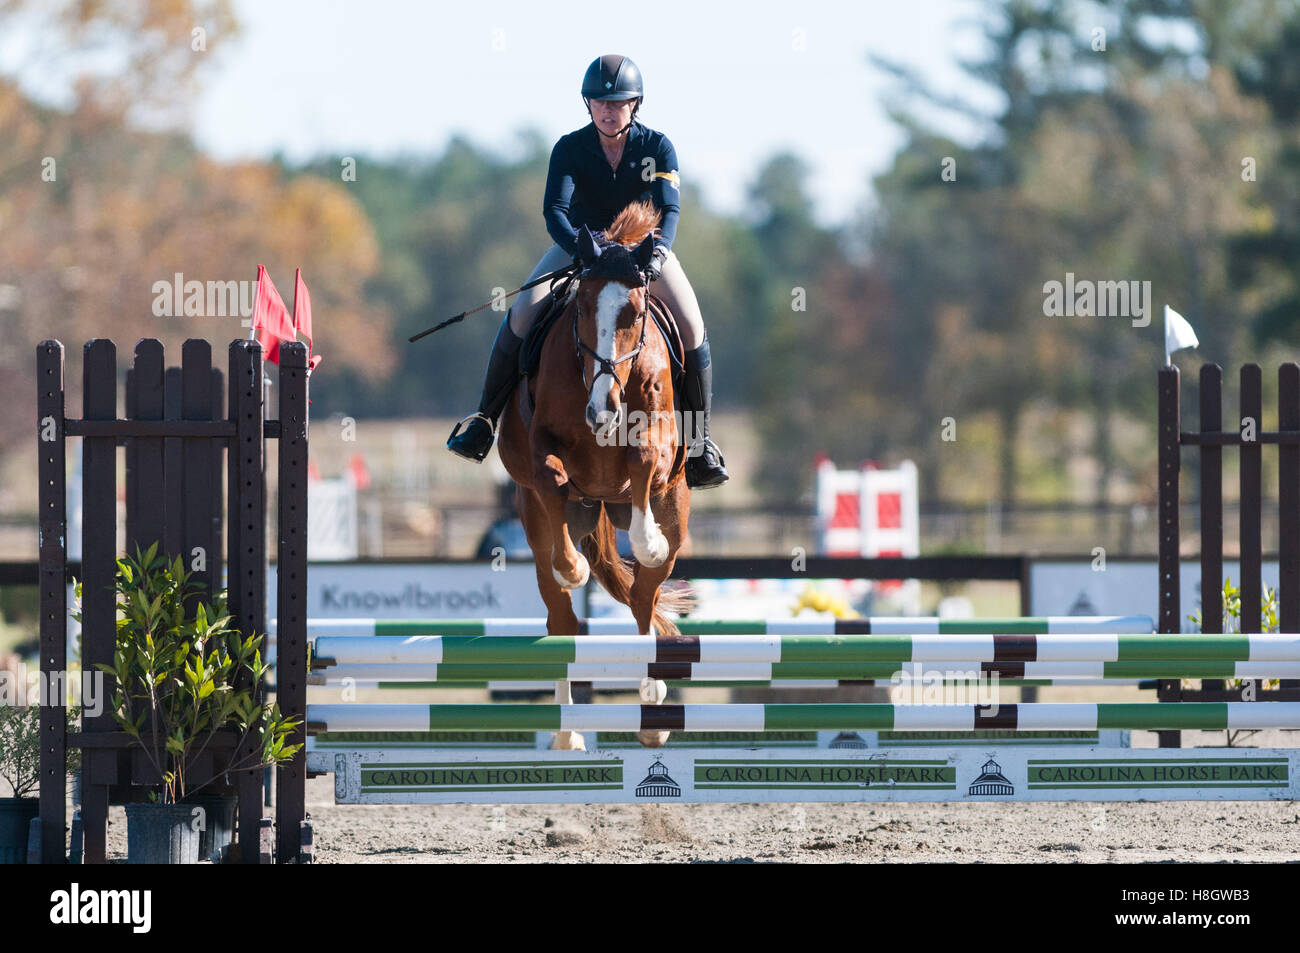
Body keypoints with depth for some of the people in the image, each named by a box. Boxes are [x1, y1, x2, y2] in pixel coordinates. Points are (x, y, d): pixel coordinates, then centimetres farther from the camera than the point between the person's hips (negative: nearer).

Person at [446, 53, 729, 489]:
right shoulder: (570, 149, -16)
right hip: (578, 243, 0)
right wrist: (582, 250, -47)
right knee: (523, 313, -23)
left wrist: (658, 253, -46)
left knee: (692, 327, -20)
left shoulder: (658, 148, -15)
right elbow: (554, 209, -28)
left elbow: (668, 210, -25)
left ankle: (699, 441, -7)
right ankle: (484, 419, -9)